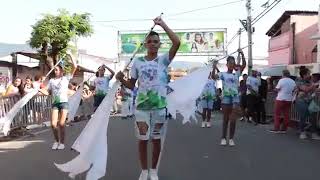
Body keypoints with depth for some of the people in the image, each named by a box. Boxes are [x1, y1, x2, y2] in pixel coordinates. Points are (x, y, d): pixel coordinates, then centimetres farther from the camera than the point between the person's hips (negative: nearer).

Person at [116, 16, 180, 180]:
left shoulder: (163, 60, -1)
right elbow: (131, 85, 10)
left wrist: (163, 24, -14)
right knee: (142, 139, 7)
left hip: (159, 106, -1)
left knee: (156, 140, 10)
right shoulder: (137, 62, 3)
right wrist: (121, 80, -11)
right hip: (141, 106, 1)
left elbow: (177, 42, -17)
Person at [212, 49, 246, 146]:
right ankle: (223, 138, 15)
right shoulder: (223, 74, 1)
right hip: (226, 98, -2)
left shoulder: (237, 74, 7)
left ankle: (231, 138, 13)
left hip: (235, 98, 2)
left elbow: (244, 65, -3)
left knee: (233, 119, 4)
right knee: (225, 119, 6)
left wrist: (242, 54, -14)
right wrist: (214, 68, -27)